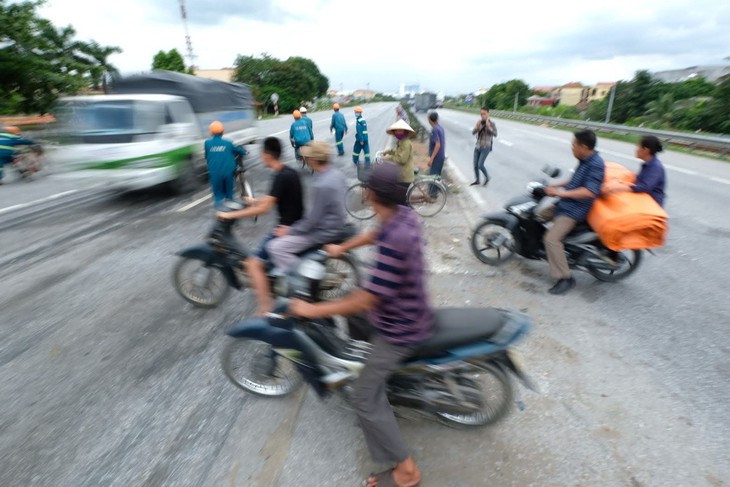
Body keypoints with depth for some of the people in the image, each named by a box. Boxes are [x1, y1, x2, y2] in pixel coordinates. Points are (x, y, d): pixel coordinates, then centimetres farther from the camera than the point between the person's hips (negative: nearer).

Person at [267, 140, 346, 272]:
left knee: (275, 247, -10)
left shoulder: (321, 185, -30)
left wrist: (290, 231, -9)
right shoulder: (336, 174, 0)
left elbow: (313, 220, -24)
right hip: (333, 225, 10)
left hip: (324, 232, -9)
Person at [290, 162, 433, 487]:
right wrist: (341, 248, 25)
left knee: (365, 399, 5)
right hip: (410, 311, 9)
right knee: (353, 318, 31)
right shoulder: (406, 215, -7)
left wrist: (312, 310, -22)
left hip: (399, 330, -9)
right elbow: (376, 234, 14)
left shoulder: (393, 242, -35)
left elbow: (366, 300, -32)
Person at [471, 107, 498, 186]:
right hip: (477, 146, 5)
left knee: (480, 165, -11)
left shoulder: (491, 123, -8)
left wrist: (489, 127, -27)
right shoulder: (480, 122, 5)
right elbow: (473, 133, 0)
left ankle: (487, 177, 15)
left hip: (486, 147, -5)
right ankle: (477, 180, 24)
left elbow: (495, 134, -16)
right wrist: (477, 126, -17)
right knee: (475, 165, 6)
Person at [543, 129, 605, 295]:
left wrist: (561, 193, -30)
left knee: (552, 238, -22)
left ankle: (565, 278, -14)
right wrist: (556, 185, 19)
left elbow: (589, 192, -30)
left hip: (574, 209, -11)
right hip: (566, 204, 11)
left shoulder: (596, 164, -20)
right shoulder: (585, 160, 11)